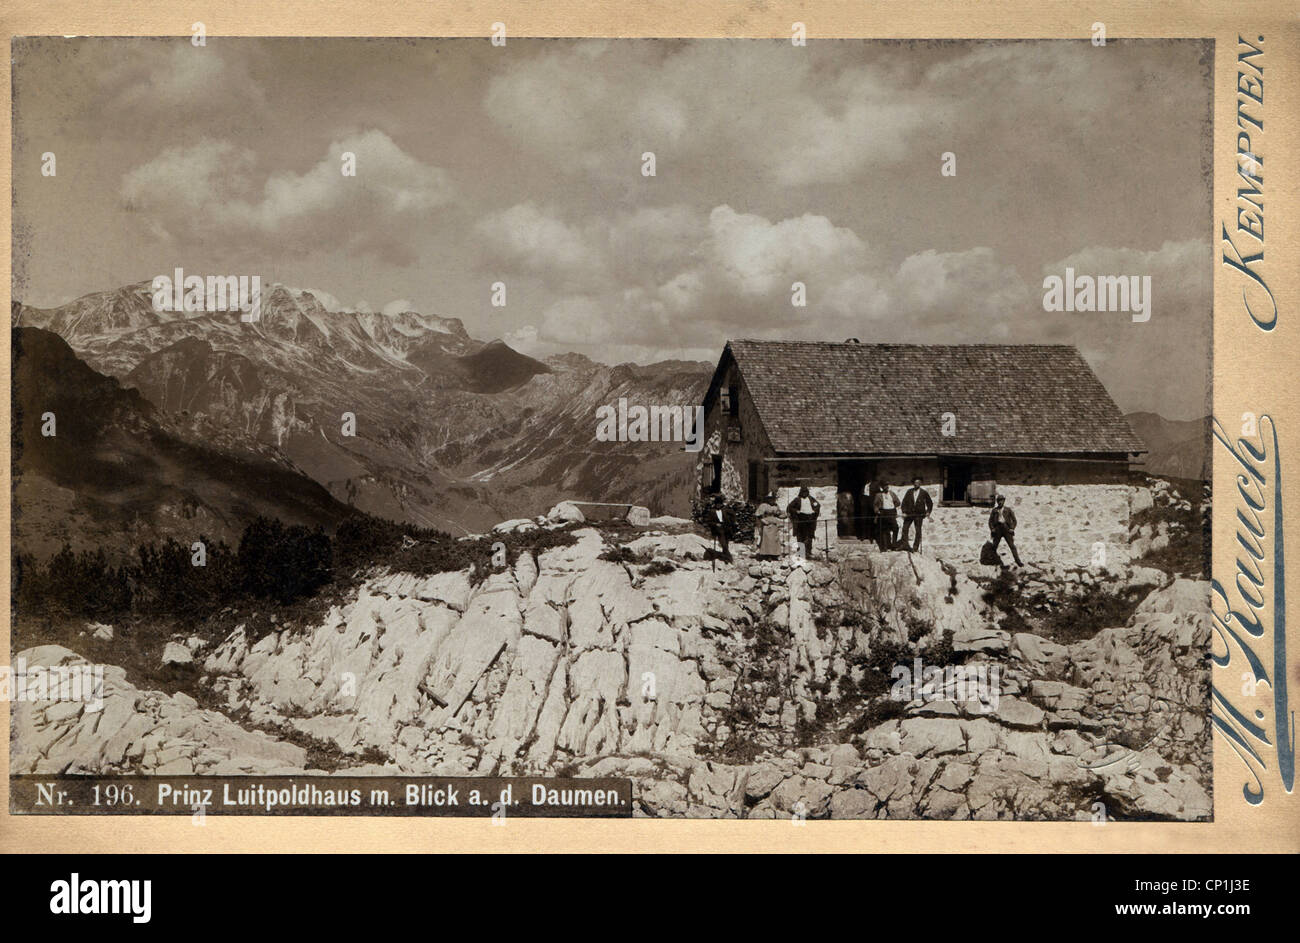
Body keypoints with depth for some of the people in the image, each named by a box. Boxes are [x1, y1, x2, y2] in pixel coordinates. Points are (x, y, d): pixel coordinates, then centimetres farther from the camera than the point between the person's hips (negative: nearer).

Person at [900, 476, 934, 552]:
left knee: (918, 531, -1)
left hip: (919, 515, -2)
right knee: (905, 528, -1)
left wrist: (928, 512, 0)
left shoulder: (924, 493, 2)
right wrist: (904, 512, -6)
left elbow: (930, 503, 12)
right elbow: (904, 502, 4)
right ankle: (904, 545, 9)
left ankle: (916, 548, 4)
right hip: (909, 514, 2)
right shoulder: (909, 491, 4)